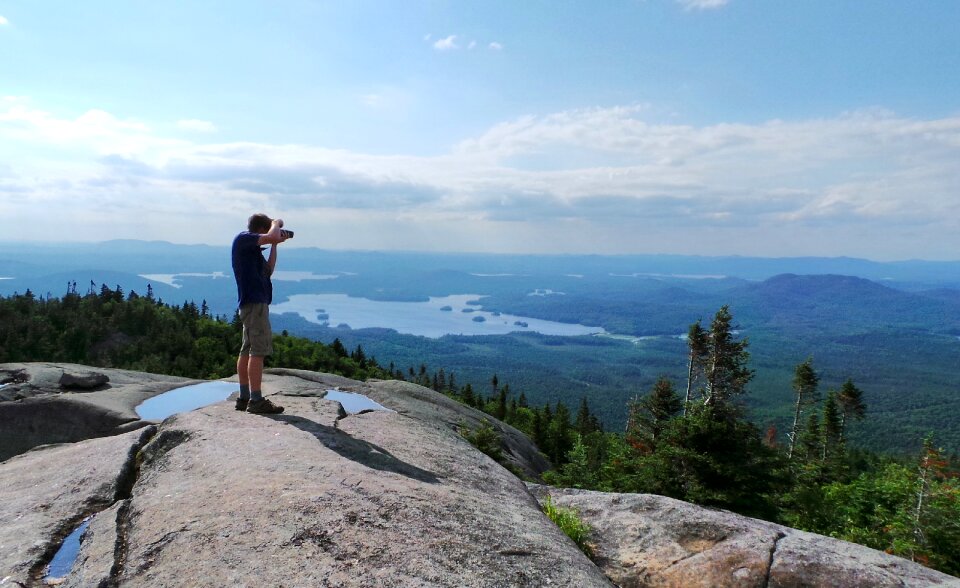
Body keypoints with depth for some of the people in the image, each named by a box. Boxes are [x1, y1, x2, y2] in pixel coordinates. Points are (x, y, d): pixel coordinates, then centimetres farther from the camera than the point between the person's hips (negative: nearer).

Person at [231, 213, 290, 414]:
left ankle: (244, 397, 17)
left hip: (252, 301, 11)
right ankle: (256, 400, -11)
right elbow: (272, 236, -23)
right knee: (259, 350, -11)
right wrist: (277, 223, -2)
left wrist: (275, 244, 18)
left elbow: (268, 270, 21)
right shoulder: (243, 239, -8)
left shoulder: (252, 248, 20)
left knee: (248, 350, 11)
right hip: (254, 301, -11)